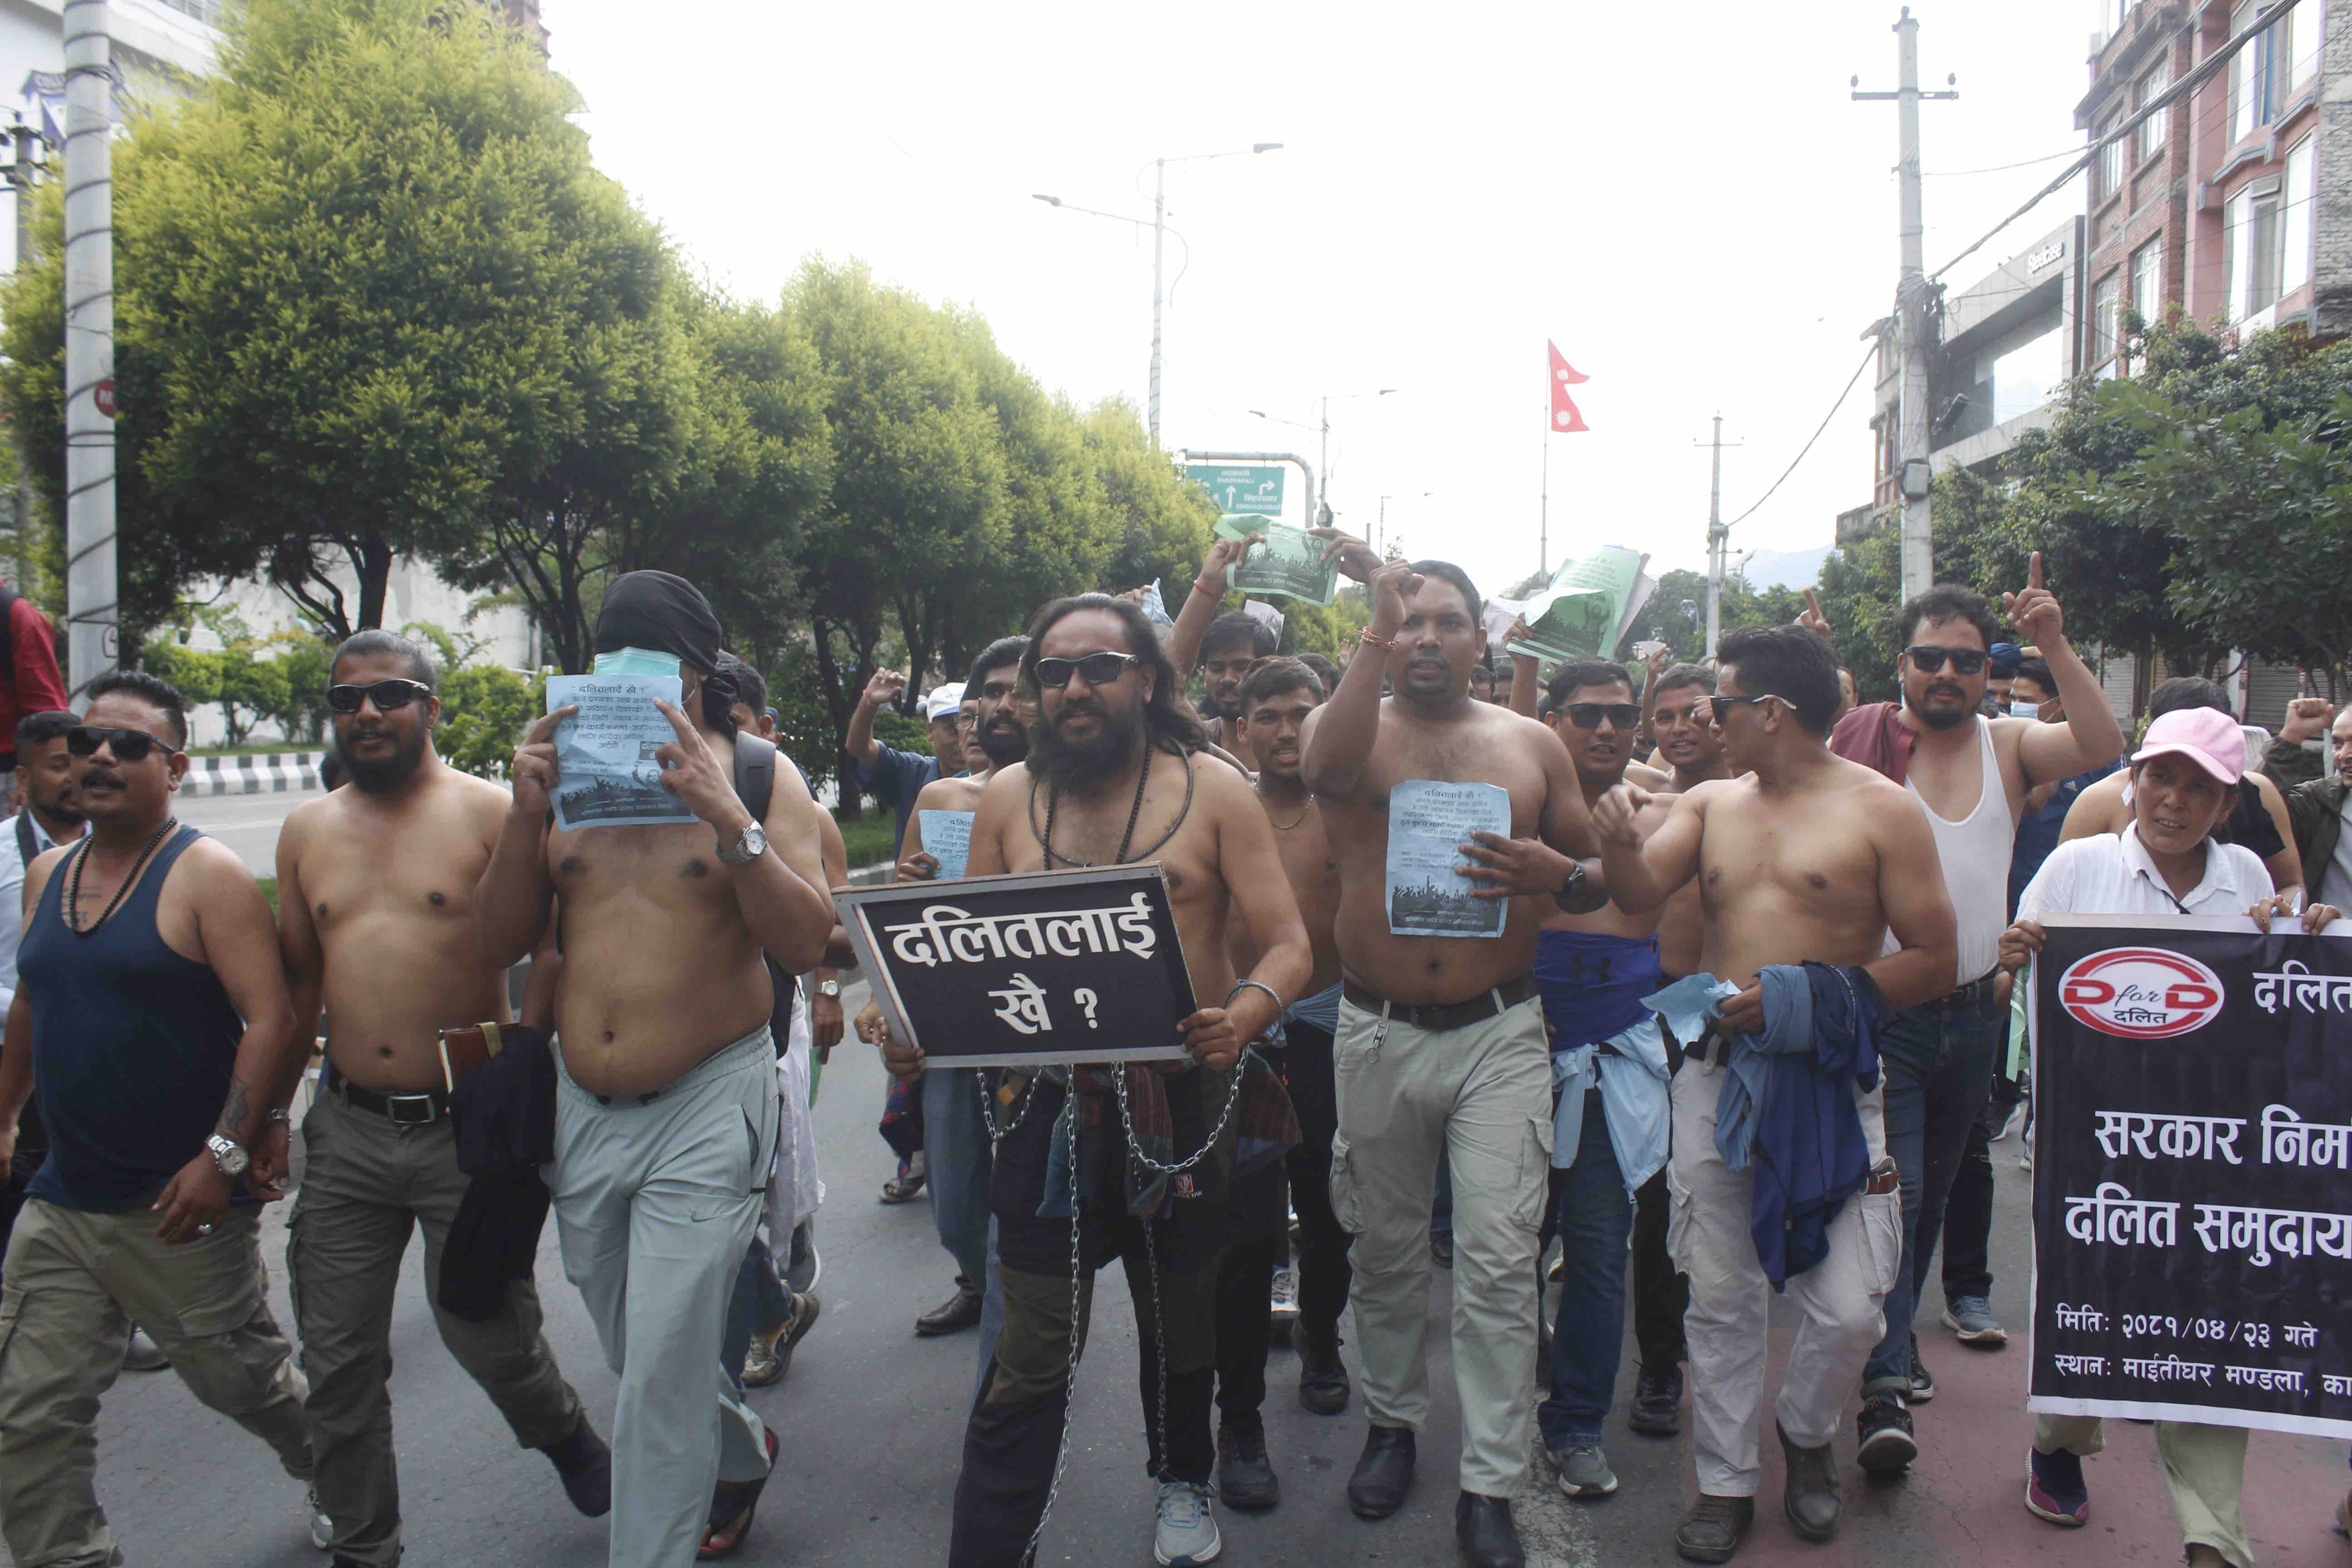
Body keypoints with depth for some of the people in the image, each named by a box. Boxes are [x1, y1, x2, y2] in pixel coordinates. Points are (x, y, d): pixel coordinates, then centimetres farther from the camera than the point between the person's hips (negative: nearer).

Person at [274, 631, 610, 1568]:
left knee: (488, 1333, 3)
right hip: (346, 1132, 4)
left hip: (466, 1129, -4)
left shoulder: (490, 812, -5)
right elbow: (297, 982, 17)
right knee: (338, 1365, 9)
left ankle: (566, 1436, 36)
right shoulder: (307, 831, 10)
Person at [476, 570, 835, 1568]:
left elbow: (806, 944, -15)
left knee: (660, 1382, -6)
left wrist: (728, 818, -27)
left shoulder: (758, 777, -4)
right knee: (640, 1360, 22)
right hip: (582, 1109, 5)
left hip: (707, 1109, -5)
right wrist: (526, 814, -12)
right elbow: (500, 946, 3)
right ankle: (741, 1456, 50)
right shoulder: (569, 770, 6)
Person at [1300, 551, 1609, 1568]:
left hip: (1500, 1033, 0)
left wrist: (1551, 872, -12)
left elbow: (1600, 879, 10)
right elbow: (1328, 770, -25)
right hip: (1379, 1033, 0)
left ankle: (1490, 1486, 9)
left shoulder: (1531, 745, 6)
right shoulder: (1352, 725, 1)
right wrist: (1377, 639, -30)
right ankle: (1393, 1419, 36)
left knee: (1498, 1259, -3)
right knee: (1386, 1246, 14)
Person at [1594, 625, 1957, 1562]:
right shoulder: (1711, 802, 10)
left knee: (1849, 1305, -2)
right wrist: (1619, 839, -26)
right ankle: (1725, 1484, 26)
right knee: (1720, 1296, 10)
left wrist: (1808, 995, -16)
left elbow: (1935, 959, -6)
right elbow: (1639, 893, -4)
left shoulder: (1882, 810, -4)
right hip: (1716, 1071, 4)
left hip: (1827, 1079, -3)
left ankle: (1806, 1432, 29)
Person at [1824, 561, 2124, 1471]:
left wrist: (2055, 648, -18)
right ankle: (1885, 1389, -7)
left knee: (1933, 1192, 18)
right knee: (1890, 1194, -10)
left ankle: (1895, 1335, 37)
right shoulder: (1867, 744, -5)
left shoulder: (2009, 747, 6)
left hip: (1975, 1013, 5)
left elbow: (2103, 748, -10)